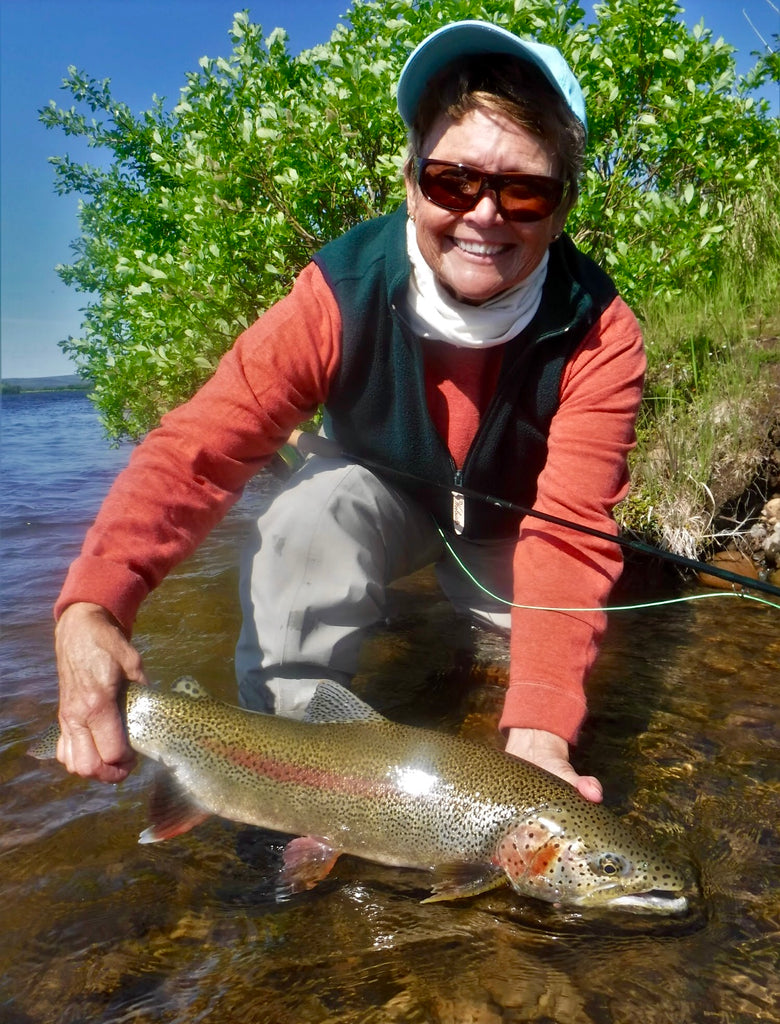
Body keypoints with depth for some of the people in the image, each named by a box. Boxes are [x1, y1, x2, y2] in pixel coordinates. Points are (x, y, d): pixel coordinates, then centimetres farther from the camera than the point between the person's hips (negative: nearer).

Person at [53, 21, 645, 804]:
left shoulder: (598, 334, -30)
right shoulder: (340, 295, -30)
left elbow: (569, 532, -36)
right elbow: (202, 446, -36)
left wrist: (537, 728, -49)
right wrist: (90, 605, -52)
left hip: (510, 522, 2)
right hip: (380, 491, -2)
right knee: (313, 513, -31)